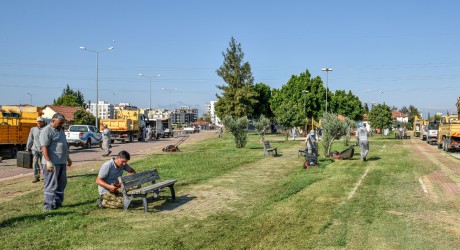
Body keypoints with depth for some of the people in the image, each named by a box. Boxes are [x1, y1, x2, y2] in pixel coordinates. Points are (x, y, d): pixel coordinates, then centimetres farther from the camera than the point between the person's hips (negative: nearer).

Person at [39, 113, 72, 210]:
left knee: (61, 183, 13)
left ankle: (58, 202, 23)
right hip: (52, 163, -9)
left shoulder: (60, 130, 17)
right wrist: (48, 161, -24)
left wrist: (68, 158, 26)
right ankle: (49, 205, 3)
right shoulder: (46, 131, -11)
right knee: (51, 184, -4)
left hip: (62, 162, 9)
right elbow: (44, 147, -18)